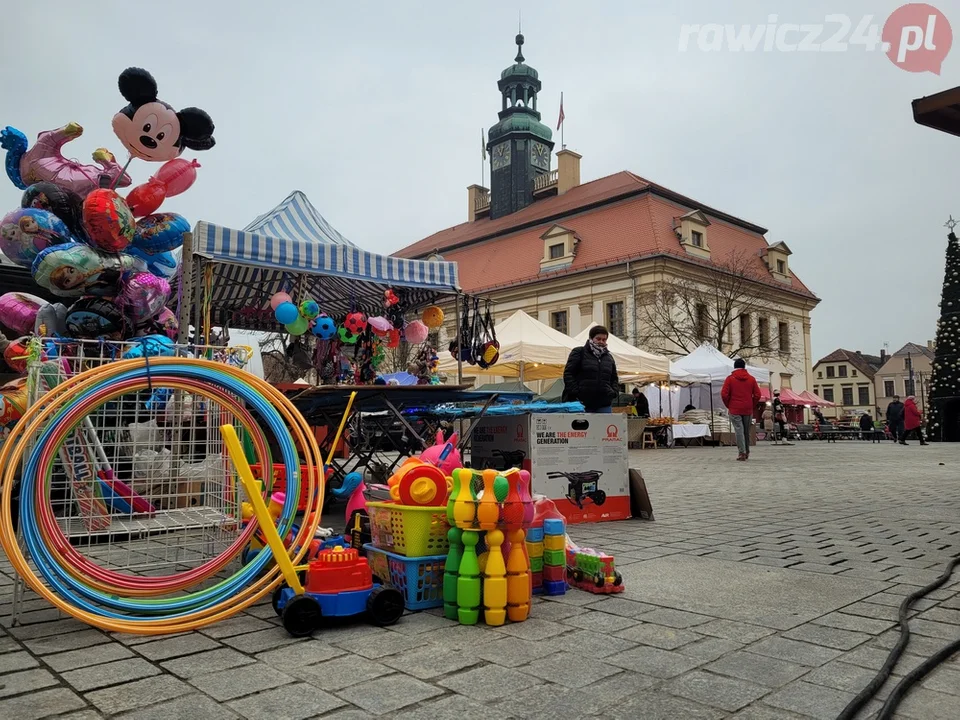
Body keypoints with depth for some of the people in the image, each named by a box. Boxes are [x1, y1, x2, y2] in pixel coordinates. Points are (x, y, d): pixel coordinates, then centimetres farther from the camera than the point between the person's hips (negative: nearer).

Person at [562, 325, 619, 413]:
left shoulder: (609, 357, 21)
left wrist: (614, 392, 10)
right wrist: (575, 392, -10)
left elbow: (614, 378, 29)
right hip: (582, 402, -4)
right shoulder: (579, 352, 4)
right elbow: (568, 374, -1)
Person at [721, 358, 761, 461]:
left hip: (735, 410, -3)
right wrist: (752, 406, 13)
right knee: (747, 431, 13)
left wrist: (729, 406, 5)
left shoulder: (730, 378, -3)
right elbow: (757, 395, 2)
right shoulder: (751, 379, 5)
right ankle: (747, 452, 24)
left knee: (739, 430, -4)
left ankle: (742, 453, -10)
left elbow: (724, 394, -8)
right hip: (748, 410, 3)